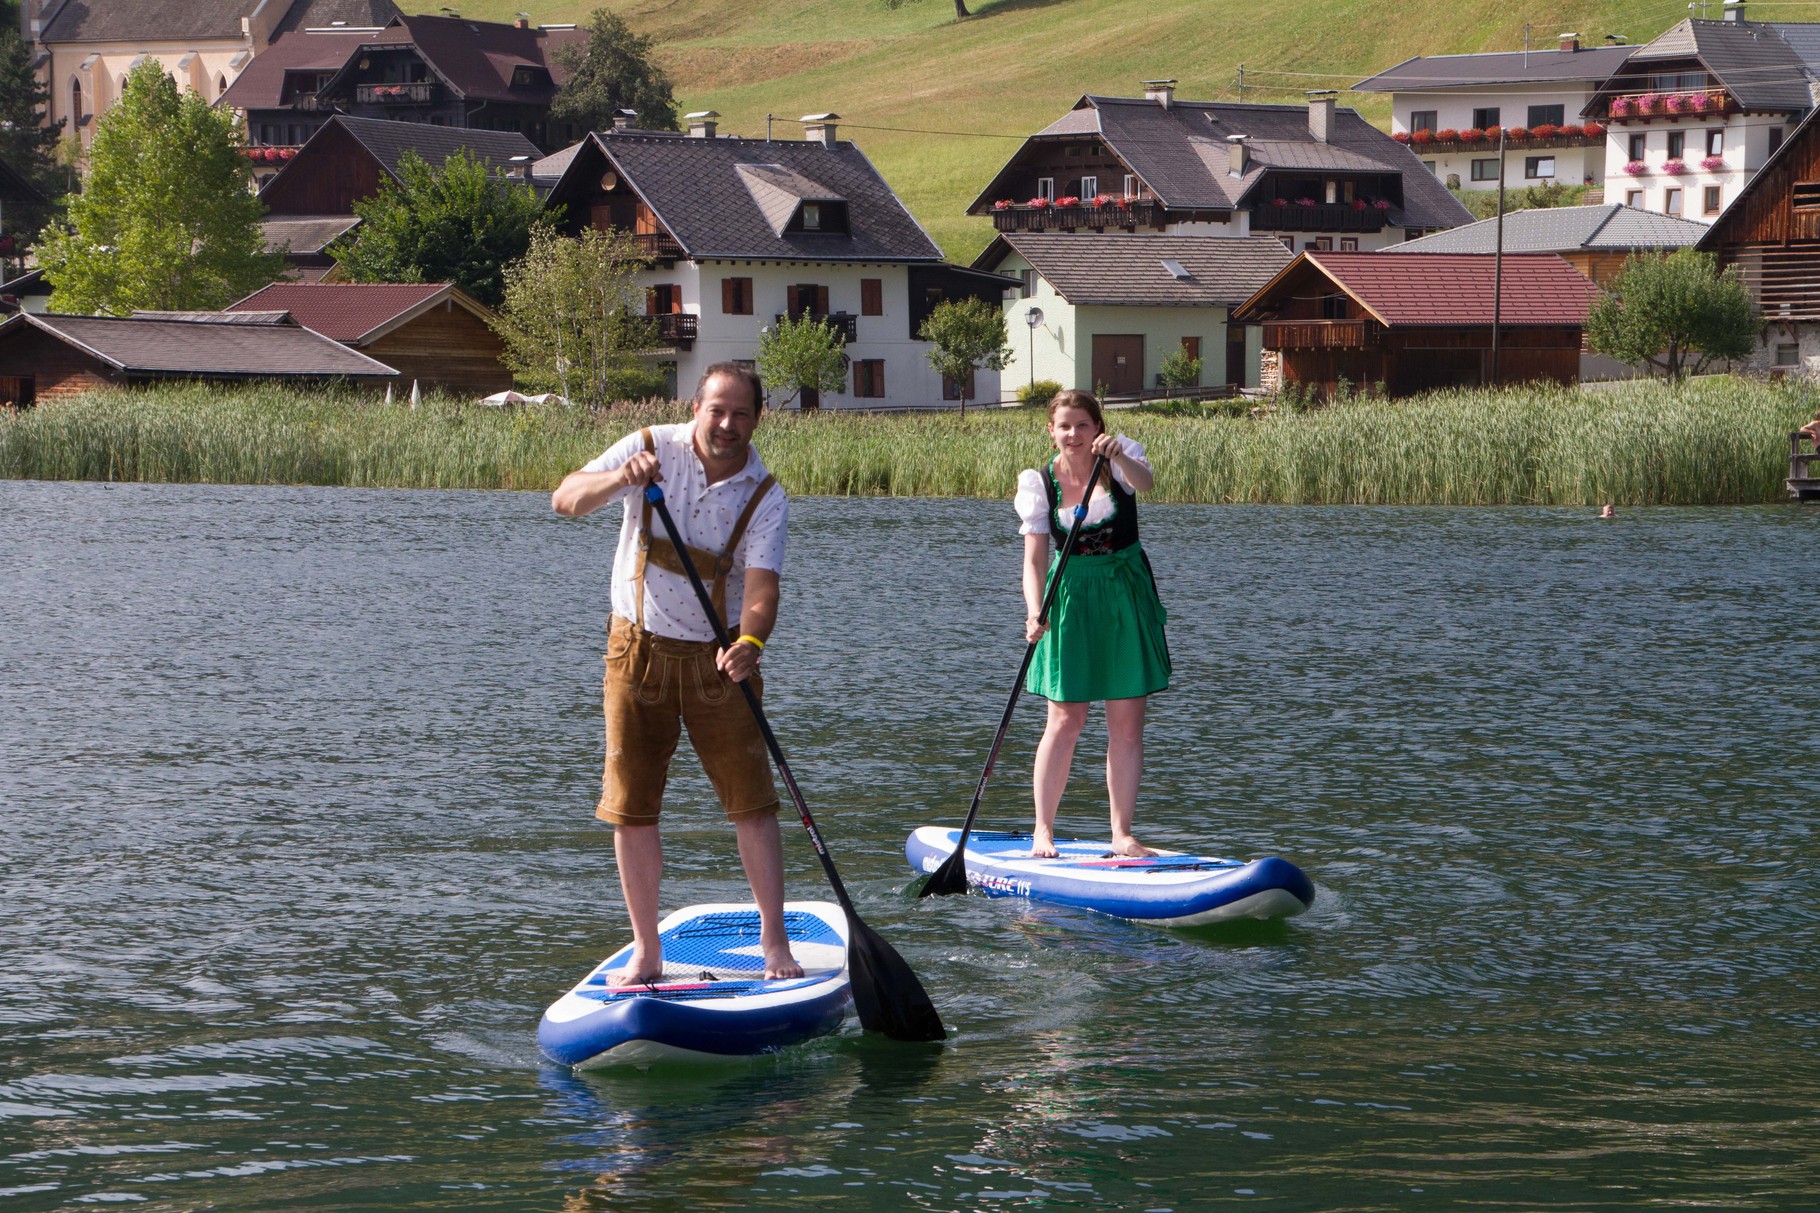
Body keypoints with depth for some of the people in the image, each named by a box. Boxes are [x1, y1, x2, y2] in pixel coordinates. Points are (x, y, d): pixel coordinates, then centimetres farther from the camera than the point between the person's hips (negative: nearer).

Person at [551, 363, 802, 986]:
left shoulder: (766, 498, -8)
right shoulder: (652, 449, -7)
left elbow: (761, 585, -21)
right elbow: (566, 499, -14)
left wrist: (750, 642, -42)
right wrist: (618, 478, -35)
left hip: (718, 659, 0)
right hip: (639, 649, 0)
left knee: (753, 804, -3)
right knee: (632, 808, 2)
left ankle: (774, 944, 8)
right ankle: (646, 951, 11)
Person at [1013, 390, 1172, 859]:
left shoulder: (1120, 458, -3)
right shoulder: (1039, 482, -3)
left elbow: (1145, 482, -27)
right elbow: (1034, 560, -6)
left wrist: (1117, 456, -47)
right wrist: (1035, 611, -22)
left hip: (1128, 597, 1)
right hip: (1070, 600, -1)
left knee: (1127, 722, 2)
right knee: (1065, 720, -3)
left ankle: (1122, 835, 7)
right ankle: (1042, 830, 8)